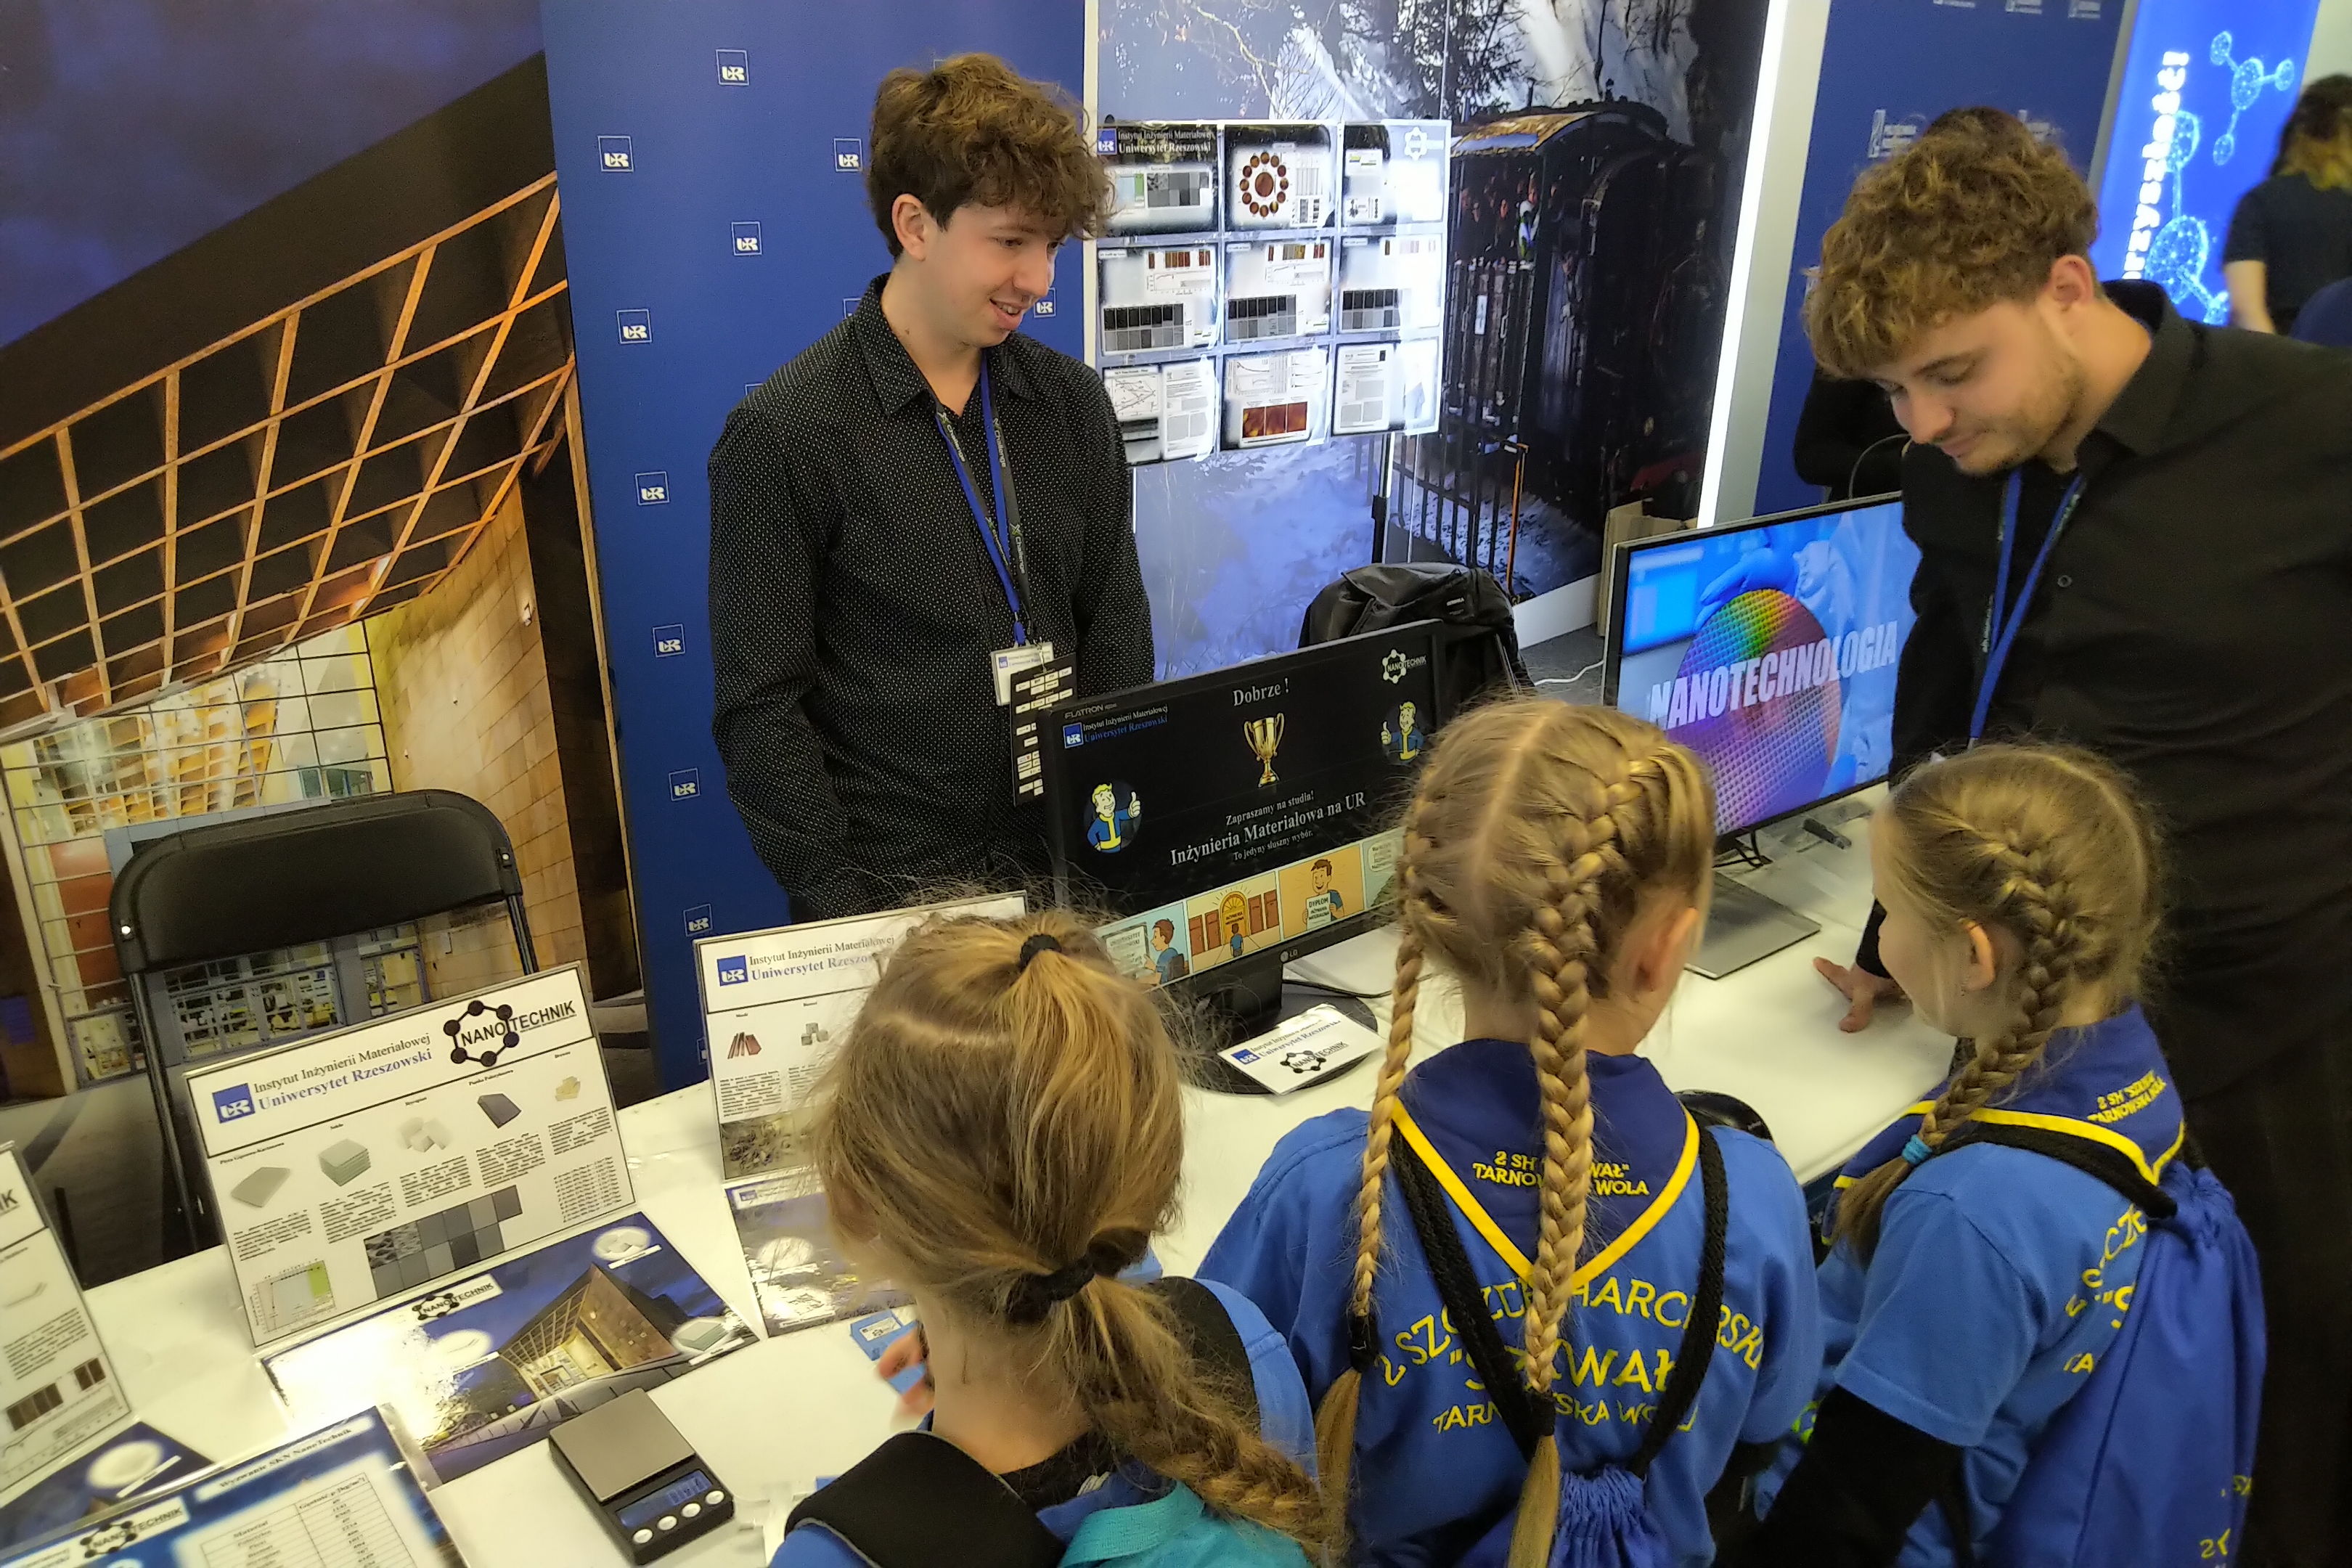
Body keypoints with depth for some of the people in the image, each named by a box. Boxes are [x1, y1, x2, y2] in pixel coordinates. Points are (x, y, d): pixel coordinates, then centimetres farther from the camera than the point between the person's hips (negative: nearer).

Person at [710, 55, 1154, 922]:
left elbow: (1117, 636, 7)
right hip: (890, 888, -3)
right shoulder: (782, 434, -10)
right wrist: (840, 906, -13)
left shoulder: (1072, 404, 3)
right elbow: (760, 709, -9)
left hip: (1067, 866, 4)